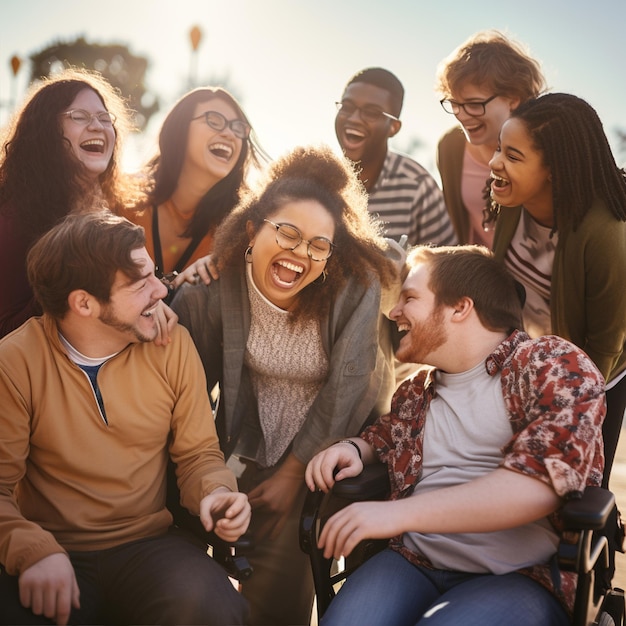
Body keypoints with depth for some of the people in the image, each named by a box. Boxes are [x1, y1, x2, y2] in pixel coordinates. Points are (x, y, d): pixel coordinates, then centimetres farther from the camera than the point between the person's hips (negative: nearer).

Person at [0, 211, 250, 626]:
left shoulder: (172, 345, -2)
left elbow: (198, 452, 6)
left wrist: (216, 492, -16)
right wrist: (34, 550, -25)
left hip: (150, 545, 2)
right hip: (54, 555, -1)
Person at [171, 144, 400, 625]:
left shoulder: (356, 284, -22)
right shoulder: (220, 283, -17)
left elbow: (345, 385, -17)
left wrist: (293, 473, -13)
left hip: (334, 442, -2)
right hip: (257, 440, 2)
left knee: (279, 572, -13)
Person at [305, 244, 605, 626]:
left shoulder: (554, 365, -4)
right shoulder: (414, 391, 15)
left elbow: (543, 483, -19)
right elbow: (382, 436, 36)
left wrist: (399, 513, -22)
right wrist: (353, 449, 10)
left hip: (519, 577, -3)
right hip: (413, 562, 4)